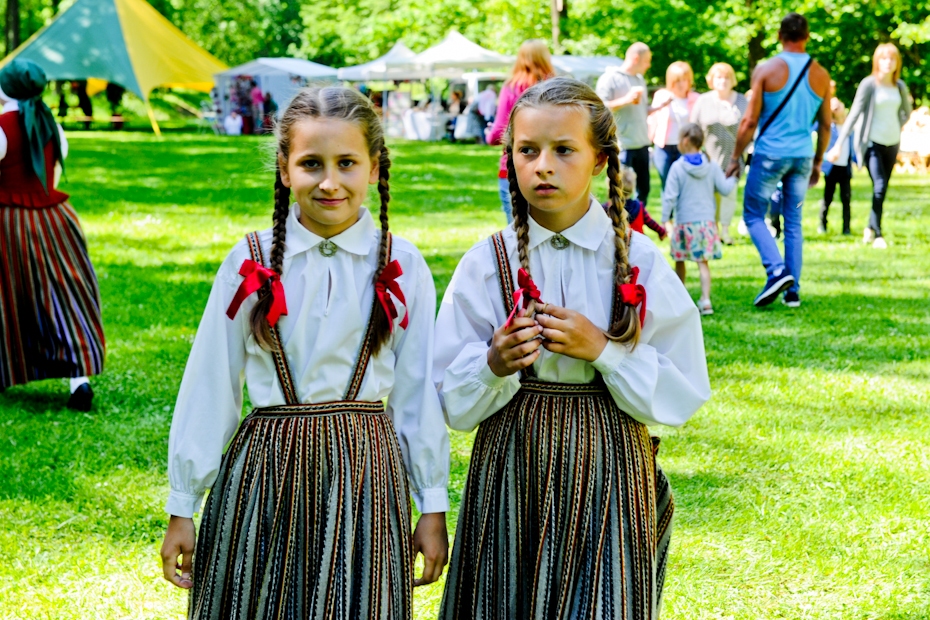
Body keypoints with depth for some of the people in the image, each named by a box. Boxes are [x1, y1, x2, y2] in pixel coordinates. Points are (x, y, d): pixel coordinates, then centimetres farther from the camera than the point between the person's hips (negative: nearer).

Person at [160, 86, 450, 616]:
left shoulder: (402, 267, -1)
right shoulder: (252, 262, -2)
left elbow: (419, 392, 3)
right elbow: (209, 388, 1)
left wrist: (433, 507, 5)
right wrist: (182, 507, 3)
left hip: (365, 474, 0)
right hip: (264, 477, 0)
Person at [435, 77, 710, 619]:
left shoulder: (639, 263, -2)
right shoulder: (486, 265, -1)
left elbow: (685, 394, -3)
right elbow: (451, 402, -1)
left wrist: (602, 350, -15)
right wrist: (494, 364, -20)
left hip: (609, 470, -1)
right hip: (511, 473, 1)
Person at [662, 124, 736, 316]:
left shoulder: (677, 167, -9)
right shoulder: (712, 166, 0)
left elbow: (670, 196, -10)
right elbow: (725, 189, 2)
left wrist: (665, 219, -2)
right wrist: (732, 178, 22)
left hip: (684, 222, -2)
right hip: (706, 221, 2)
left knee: (680, 261, 14)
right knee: (703, 262, 0)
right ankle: (705, 299, -13)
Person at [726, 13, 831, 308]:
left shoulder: (766, 70, -7)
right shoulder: (821, 75, 3)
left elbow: (750, 120, -8)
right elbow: (825, 125, 10)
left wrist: (735, 157, 2)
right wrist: (817, 163, 21)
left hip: (771, 154, -4)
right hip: (802, 156, 4)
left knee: (754, 215, 8)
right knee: (793, 222, 12)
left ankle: (777, 270, -13)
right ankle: (792, 290, 11)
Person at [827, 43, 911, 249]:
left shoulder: (900, 86, 4)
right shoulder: (869, 84, -10)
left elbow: (906, 113, 21)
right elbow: (854, 114, -12)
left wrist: (896, 129, 6)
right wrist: (839, 144, -16)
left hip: (892, 143, 5)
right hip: (872, 142, -5)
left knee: (883, 189, 8)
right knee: (879, 186, -17)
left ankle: (871, 228, 25)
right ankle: (877, 234, -10)